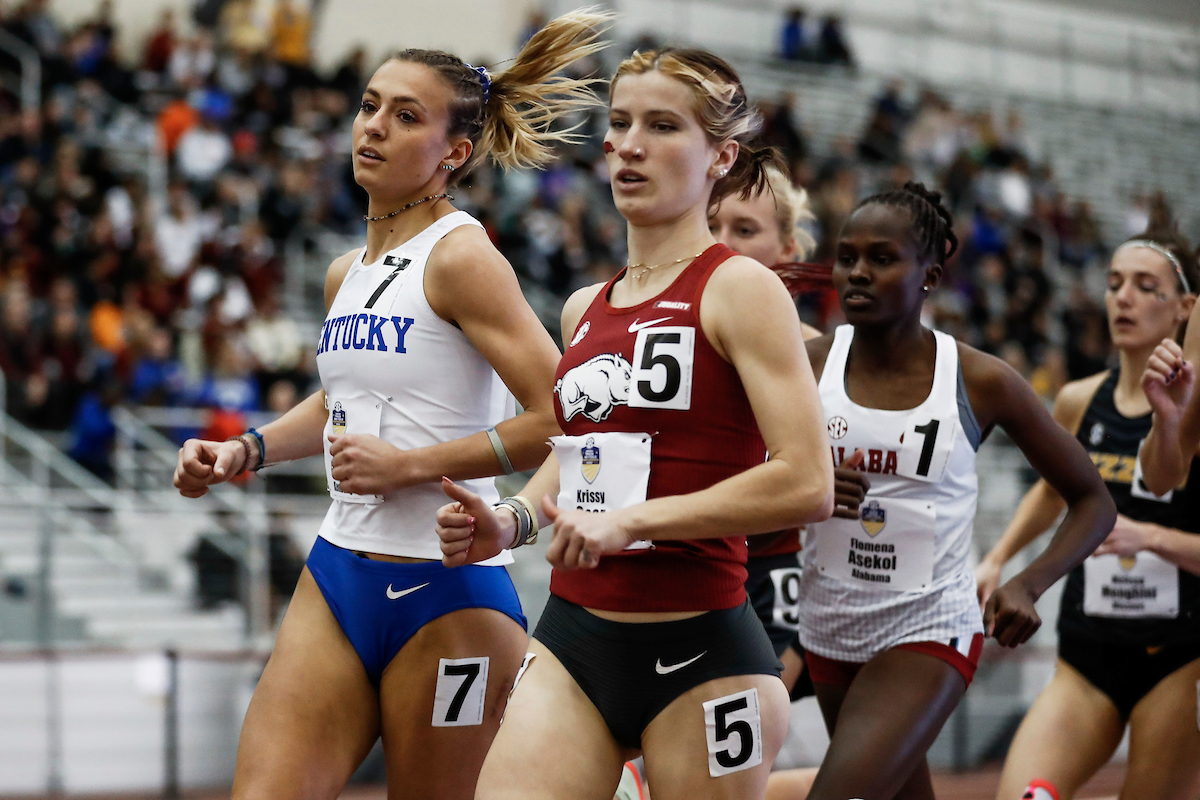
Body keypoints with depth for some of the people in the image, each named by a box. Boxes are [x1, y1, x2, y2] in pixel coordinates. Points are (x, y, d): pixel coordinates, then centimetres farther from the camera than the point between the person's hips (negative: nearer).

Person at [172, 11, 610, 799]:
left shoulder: (461, 257, -10)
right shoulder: (347, 274, 13)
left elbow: (562, 421, -18)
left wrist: (409, 465, -17)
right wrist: (244, 451, 18)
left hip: (446, 592, -7)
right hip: (337, 578, 7)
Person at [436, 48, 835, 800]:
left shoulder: (740, 289, -7)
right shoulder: (584, 309, 13)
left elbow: (807, 484, -17)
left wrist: (632, 519, -18)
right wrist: (510, 521, 10)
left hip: (698, 651, -5)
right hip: (572, 640, 6)